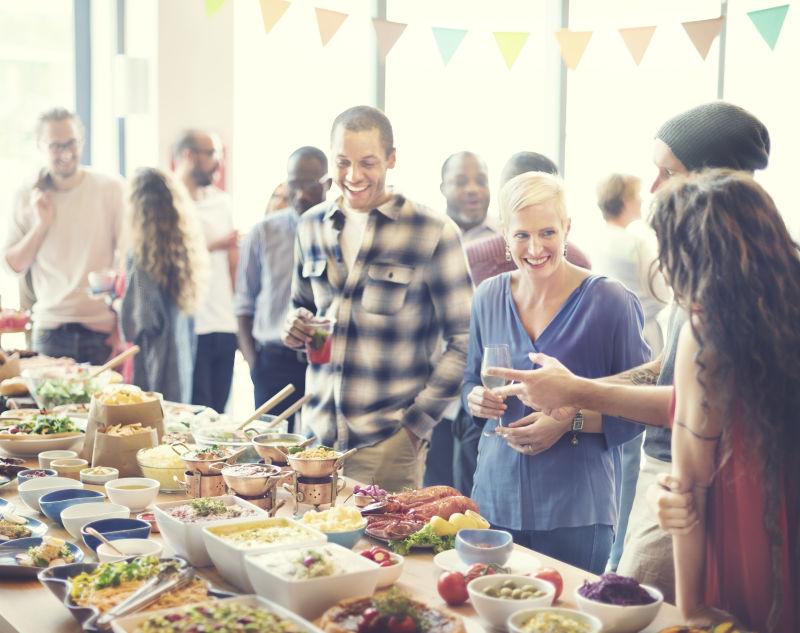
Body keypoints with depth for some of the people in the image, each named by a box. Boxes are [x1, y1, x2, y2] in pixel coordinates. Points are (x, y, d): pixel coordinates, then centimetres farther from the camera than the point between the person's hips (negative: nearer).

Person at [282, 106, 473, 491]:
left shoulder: (433, 233, -7)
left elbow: (463, 340, -6)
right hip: (317, 432, 5)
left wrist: (419, 422, -9)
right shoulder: (311, 227, 9)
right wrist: (295, 329, -1)